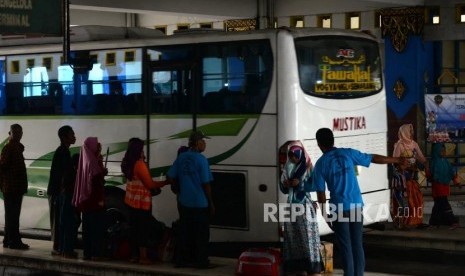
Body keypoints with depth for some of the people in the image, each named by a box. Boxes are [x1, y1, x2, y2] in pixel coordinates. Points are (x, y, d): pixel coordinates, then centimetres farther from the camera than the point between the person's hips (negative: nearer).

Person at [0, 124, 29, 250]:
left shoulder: (17, 148, 17)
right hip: (11, 187, -9)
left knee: (13, 215, 12)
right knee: (12, 215, -8)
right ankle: (14, 241, -7)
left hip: (16, 187, 9)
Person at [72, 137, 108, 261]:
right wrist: (100, 199, -19)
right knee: (97, 227, -4)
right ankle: (96, 253, -4)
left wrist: (100, 164, 11)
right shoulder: (93, 162, -16)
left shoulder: (86, 160, 10)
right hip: (94, 199, -8)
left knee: (88, 227, 10)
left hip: (86, 199, 9)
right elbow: (96, 181, -20)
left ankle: (87, 253, 13)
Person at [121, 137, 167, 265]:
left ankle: (134, 255, 16)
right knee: (143, 229, -2)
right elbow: (150, 184, -14)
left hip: (131, 200, 8)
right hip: (142, 202, -8)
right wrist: (165, 182, -4)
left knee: (134, 228, 12)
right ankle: (143, 257, 0)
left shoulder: (127, 164, 7)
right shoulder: (140, 164, -17)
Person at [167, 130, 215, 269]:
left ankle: (181, 260, 18)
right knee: (201, 234, 4)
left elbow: (170, 179, 3)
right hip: (200, 204, -6)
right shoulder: (201, 159, -14)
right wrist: (211, 203, -2)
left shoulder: (181, 158, 3)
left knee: (184, 232, 13)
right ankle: (201, 261, 8)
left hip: (184, 203, 6)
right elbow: (206, 184, -12)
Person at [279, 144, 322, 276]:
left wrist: (300, 183, -19)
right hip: (292, 204, 5)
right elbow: (282, 188, 15)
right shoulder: (287, 170, 11)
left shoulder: (308, 169, -2)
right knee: (292, 233, 2)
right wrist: (285, 185, -7)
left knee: (306, 232, -9)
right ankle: (296, 264, 6)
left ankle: (311, 265, -8)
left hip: (304, 204, -5)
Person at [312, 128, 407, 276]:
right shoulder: (348, 153, 3)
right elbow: (373, 158, 9)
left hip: (339, 208, -3)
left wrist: (325, 215, 5)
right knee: (357, 244, 10)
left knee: (346, 247, 3)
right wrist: (396, 160, 21)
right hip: (356, 205, 3)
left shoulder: (320, 164, -4)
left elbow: (321, 193, -4)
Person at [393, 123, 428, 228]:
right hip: (404, 175, -6)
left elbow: (421, 158, 8)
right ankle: (407, 222, 0)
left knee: (418, 198, 5)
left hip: (413, 175, 6)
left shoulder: (414, 144, 9)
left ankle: (416, 220, 12)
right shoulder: (399, 145, -9)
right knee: (407, 199, -5)